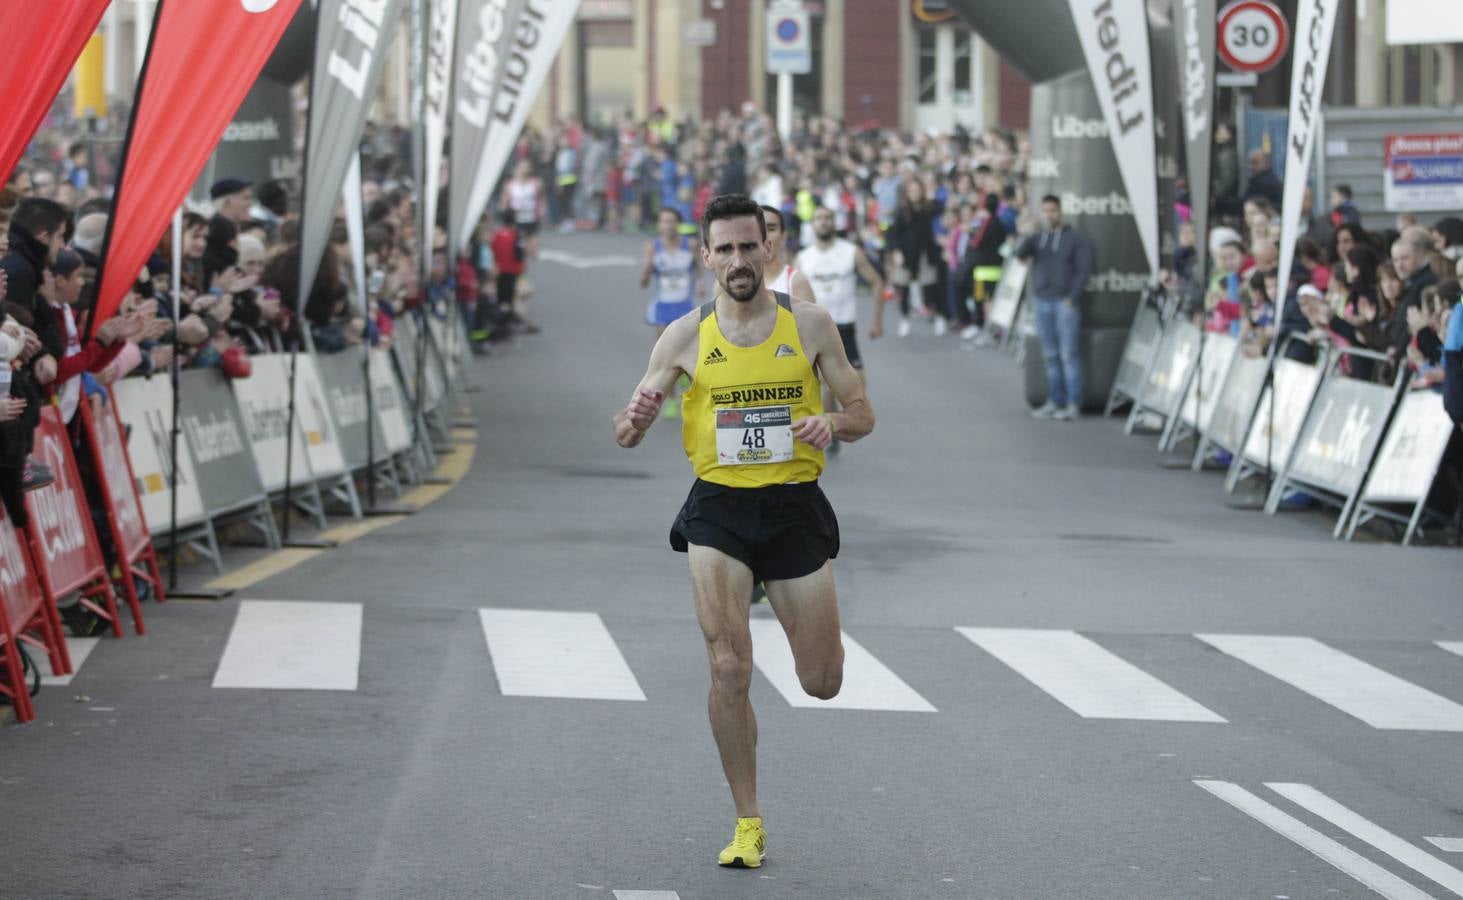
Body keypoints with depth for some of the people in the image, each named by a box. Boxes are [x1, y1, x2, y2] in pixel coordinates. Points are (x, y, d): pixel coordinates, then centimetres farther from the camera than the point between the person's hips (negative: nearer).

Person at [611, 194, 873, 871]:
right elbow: (627, 434, 2)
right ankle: (748, 825, 0)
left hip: (795, 505, 1)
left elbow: (862, 413, 5)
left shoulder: (809, 323, 0)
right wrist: (634, 421, -22)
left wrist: (831, 426, -18)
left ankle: (820, 630, 47)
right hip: (719, 510, 0)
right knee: (729, 672, -13)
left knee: (822, 684, 8)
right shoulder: (686, 336, 0)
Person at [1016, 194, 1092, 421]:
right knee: (1050, 355, 7)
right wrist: (1028, 235, -20)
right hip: (1042, 301, 5)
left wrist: (1072, 297, -11)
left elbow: (1083, 270, -3)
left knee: (1069, 355, -8)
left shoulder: (1075, 238, 1)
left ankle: (1073, 404, -9)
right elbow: (1020, 254, -4)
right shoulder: (1037, 238, 13)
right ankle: (1055, 401, 12)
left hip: (1065, 302, -5)